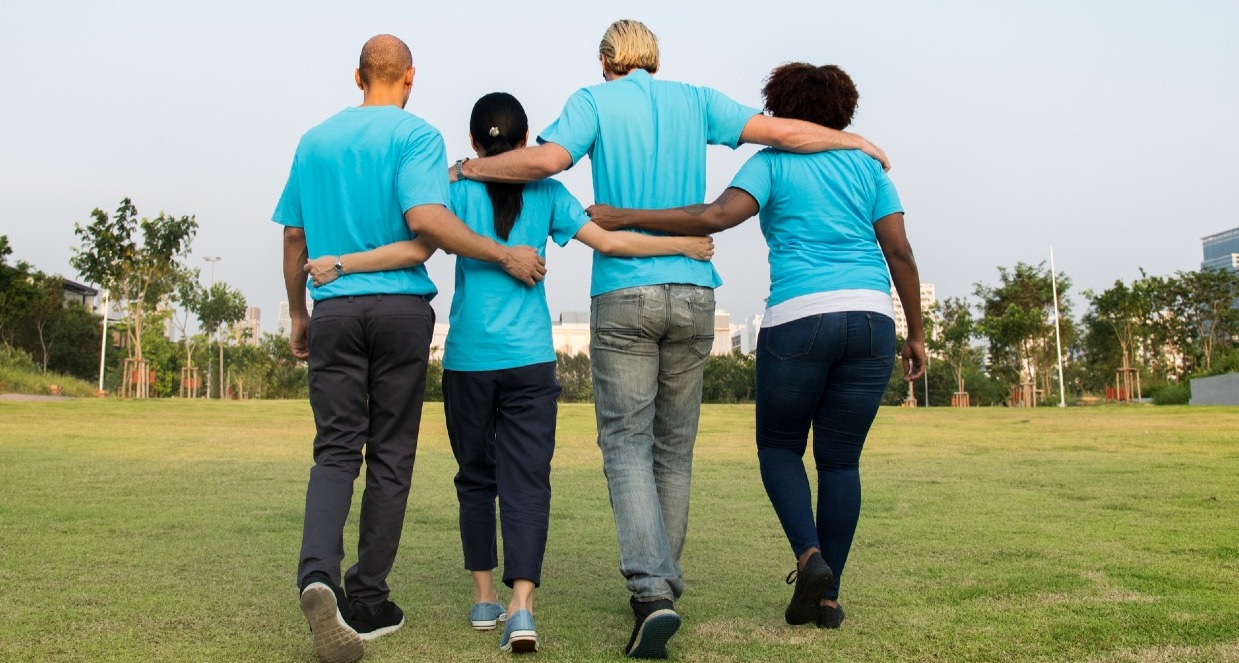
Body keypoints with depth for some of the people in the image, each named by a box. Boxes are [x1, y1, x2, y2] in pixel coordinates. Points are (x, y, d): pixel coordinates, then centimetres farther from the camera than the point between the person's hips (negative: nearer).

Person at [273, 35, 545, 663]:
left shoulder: (313, 141, 14)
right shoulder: (417, 135, -1)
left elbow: (293, 238, 14)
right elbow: (424, 218, -17)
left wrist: (297, 314, 23)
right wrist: (505, 256, -11)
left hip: (334, 310, 3)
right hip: (401, 307, -3)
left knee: (335, 447, 2)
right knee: (390, 456, 5)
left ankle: (318, 572, -23)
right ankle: (366, 600, 10)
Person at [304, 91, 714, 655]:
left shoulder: (459, 190, 1)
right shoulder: (546, 192, 5)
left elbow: (416, 250, -9)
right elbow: (607, 241, 1)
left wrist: (340, 264, -3)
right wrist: (684, 244, 10)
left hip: (468, 360, 0)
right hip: (529, 359, 0)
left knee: (476, 478, 14)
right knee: (527, 481, -1)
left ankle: (484, 598, 21)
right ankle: (521, 607, -15)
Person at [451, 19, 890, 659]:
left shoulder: (594, 101, 4)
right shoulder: (695, 100, 12)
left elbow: (548, 158, -14)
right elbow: (785, 132, 7)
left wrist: (471, 168, 1)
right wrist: (859, 142, 23)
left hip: (623, 295, -3)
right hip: (693, 292, 3)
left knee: (626, 445, -3)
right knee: (674, 448, 13)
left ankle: (651, 589, -19)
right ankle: (662, 582, 23)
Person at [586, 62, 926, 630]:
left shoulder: (772, 163, 5)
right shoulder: (866, 165, 16)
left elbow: (719, 215, -13)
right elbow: (900, 252, 10)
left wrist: (625, 217, -9)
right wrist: (916, 333, 16)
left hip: (798, 320, -3)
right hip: (871, 318, 3)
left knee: (778, 446, 16)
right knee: (840, 460, 12)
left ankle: (810, 556, -5)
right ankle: (827, 596, 11)